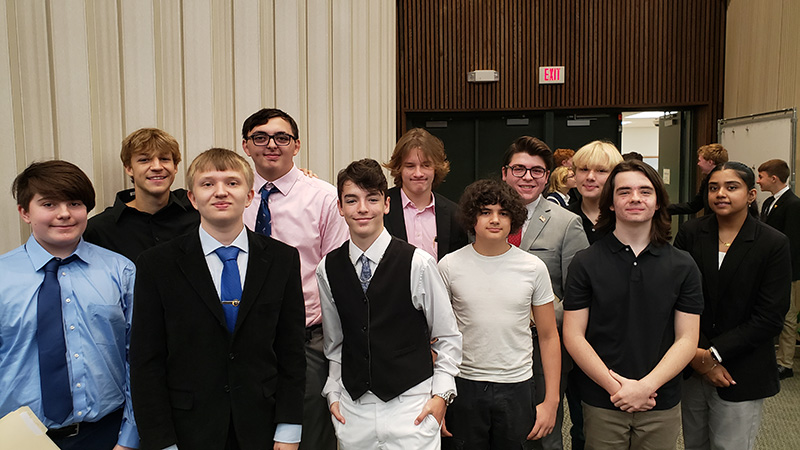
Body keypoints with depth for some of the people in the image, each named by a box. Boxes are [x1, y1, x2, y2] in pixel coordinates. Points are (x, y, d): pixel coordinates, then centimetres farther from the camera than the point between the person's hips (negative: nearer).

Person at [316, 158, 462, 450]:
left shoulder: (418, 264, -9)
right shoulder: (328, 270, 2)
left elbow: (448, 338, 0)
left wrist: (441, 393, -5)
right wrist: (333, 393, 8)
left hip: (411, 405, -3)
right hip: (352, 409, 3)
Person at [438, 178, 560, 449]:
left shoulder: (533, 268, -2)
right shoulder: (449, 266, -4)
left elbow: (549, 337, 4)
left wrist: (551, 401, 1)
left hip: (517, 386, 1)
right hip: (465, 386, 0)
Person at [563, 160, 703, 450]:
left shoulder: (683, 266, 1)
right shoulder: (586, 263, -4)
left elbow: (687, 339, -2)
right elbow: (573, 336, -6)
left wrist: (646, 385, -14)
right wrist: (615, 386, -13)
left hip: (662, 406, 1)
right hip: (601, 405, -1)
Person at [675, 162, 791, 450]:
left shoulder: (774, 244, -5)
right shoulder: (690, 233, 0)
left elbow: (769, 318, -9)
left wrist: (712, 353, -14)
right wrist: (697, 355, -12)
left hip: (741, 375, -2)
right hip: (691, 369, 2)